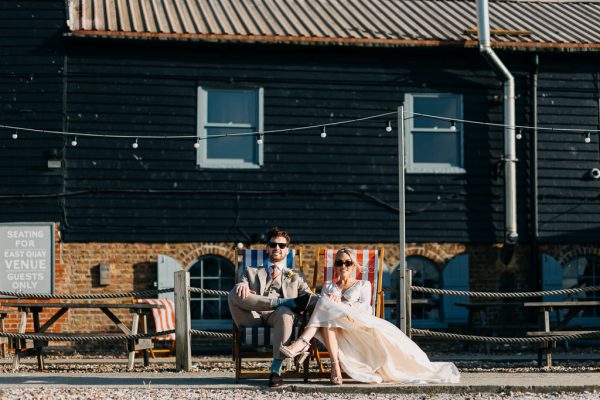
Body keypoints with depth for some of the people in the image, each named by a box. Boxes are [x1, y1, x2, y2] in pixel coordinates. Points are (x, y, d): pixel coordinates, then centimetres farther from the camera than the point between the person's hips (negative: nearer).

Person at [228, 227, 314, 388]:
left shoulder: (295, 278, 31)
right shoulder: (251, 272, 31)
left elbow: (311, 298, 17)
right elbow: (242, 287, 11)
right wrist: (242, 285, -15)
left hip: (277, 316, 0)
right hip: (253, 316, 0)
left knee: (285, 312, -39)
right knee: (235, 293, -30)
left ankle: (276, 370, -40)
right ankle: (288, 302, -30)